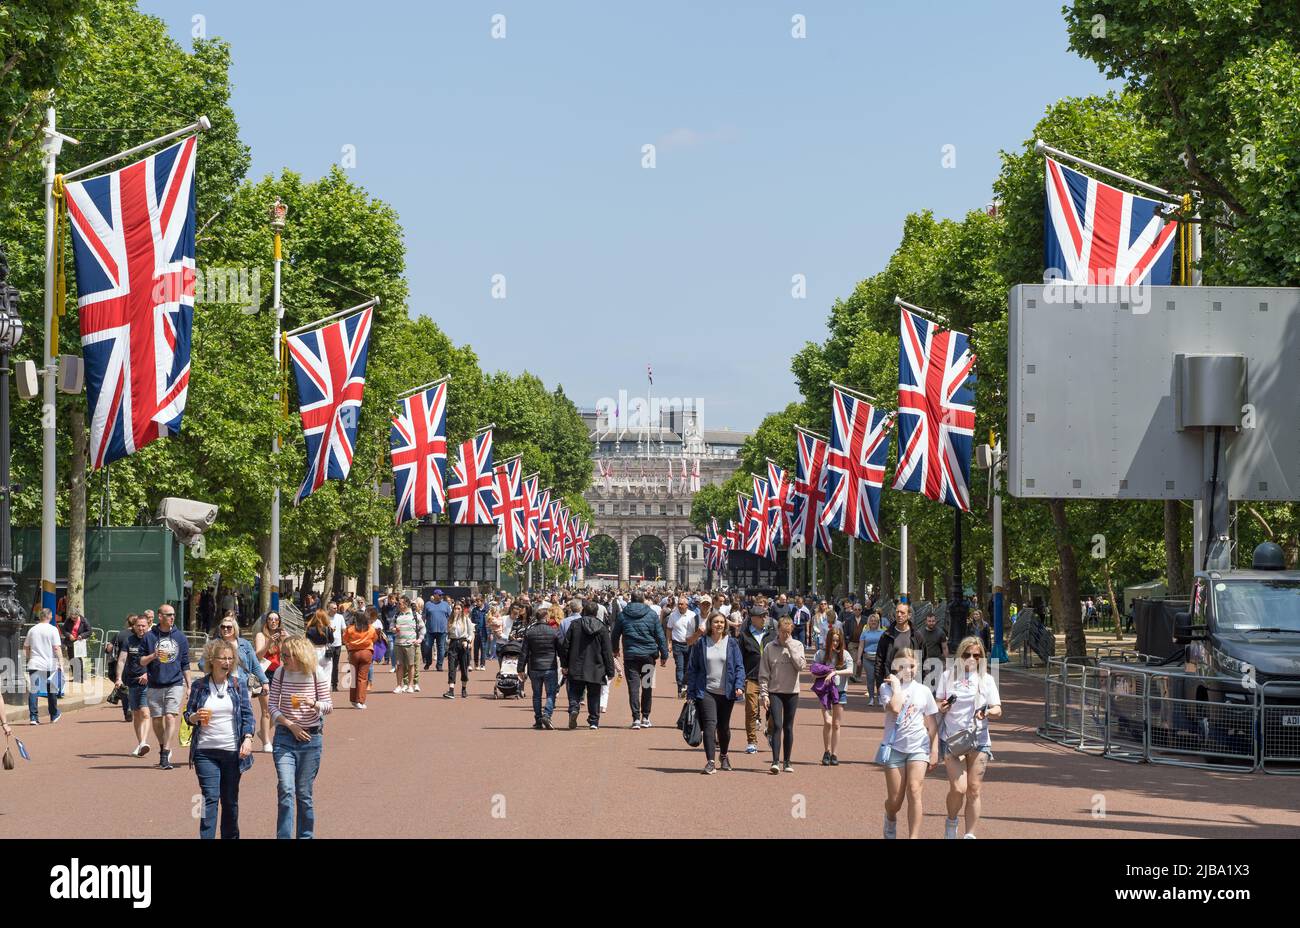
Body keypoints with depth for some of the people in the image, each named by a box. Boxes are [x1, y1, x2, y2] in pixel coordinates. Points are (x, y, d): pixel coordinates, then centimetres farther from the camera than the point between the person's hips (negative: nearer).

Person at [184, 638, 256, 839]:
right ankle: (206, 837, -12)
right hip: (206, 752, -2)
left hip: (232, 752, 2)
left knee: (230, 800, 9)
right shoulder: (199, 686, 2)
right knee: (210, 798, -10)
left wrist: (248, 738, -11)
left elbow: (247, 715, 3)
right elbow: (188, 715, 7)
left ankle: (230, 836, 21)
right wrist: (196, 717, -16)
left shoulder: (238, 685, 4)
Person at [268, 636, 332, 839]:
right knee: (286, 790, -12)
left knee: (304, 794, 6)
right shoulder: (280, 673, -1)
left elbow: (329, 706, -1)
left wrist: (313, 703, -21)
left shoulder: (316, 673, -5)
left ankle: (305, 836, 19)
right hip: (284, 738, 1)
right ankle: (284, 837, -10)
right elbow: (273, 706, 3)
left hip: (310, 738, -1)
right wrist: (290, 724, -11)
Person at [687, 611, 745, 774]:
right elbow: (692, 668, 5)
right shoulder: (700, 643, 2)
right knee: (710, 724, -15)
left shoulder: (732, 643, 4)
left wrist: (739, 686, -12)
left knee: (724, 727, 12)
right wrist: (690, 693, 0)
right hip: (706, 692, -1)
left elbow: (739, 667, 3)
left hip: (726, 693, 1)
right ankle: (710, 761, -16)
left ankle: (723, 756, 36)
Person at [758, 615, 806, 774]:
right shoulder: (770, 648, 0)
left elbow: (801, 665, -14)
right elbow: (763, 674, 1)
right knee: (777, 726, -12)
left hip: (792, 692, 1)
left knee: (788, 727, 8)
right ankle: (775, 761, -15)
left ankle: (787, 761, 16)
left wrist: (790, 646, -12)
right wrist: (764, 694, -6)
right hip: (775, 692, -1)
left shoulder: (797, 646, 2)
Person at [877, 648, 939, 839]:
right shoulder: (887, 687, -1)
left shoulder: (923, 691, 7)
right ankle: (890, 820, 38)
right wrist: (896, 684, -12)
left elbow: (932, 724, 10)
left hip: (918, 746, 1)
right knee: (895, 799, 2)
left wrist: (935, 751, 4)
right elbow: (895, 708, -22)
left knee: (914, 791, -17)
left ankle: (914, 837, -17)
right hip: (894, 747, -1)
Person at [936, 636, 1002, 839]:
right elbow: (938, 705, 11)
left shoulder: (986, 679, 6)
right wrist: (942, 708, -12)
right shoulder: (949, 676, 6)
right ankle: (951, 821, 17)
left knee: (974, 790, 0)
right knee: (958, 788, -12)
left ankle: (970, 835, 10)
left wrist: (988, 712, -18)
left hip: (978, 739, 1)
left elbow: (998, 710, 4)